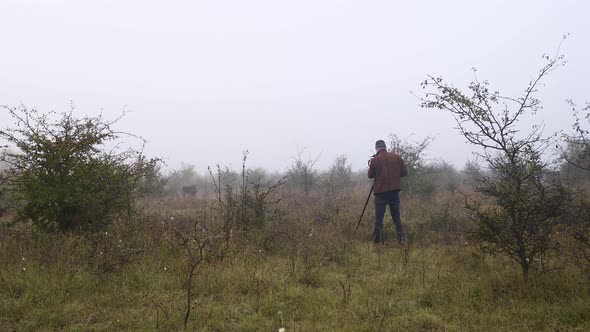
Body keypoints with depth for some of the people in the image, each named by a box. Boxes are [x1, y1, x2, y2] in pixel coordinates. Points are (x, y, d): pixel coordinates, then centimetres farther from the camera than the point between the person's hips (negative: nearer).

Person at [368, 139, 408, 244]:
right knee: (396, 217, 11)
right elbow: (404, 172, 4)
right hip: (394, 191, 3)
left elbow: (370, 175, 2)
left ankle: (377, 240, 3)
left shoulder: (375, 160, -7)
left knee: (379, 218, 2)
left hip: (380, 192, -2)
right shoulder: (397, 157, 1)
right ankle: (402, 239, 9)